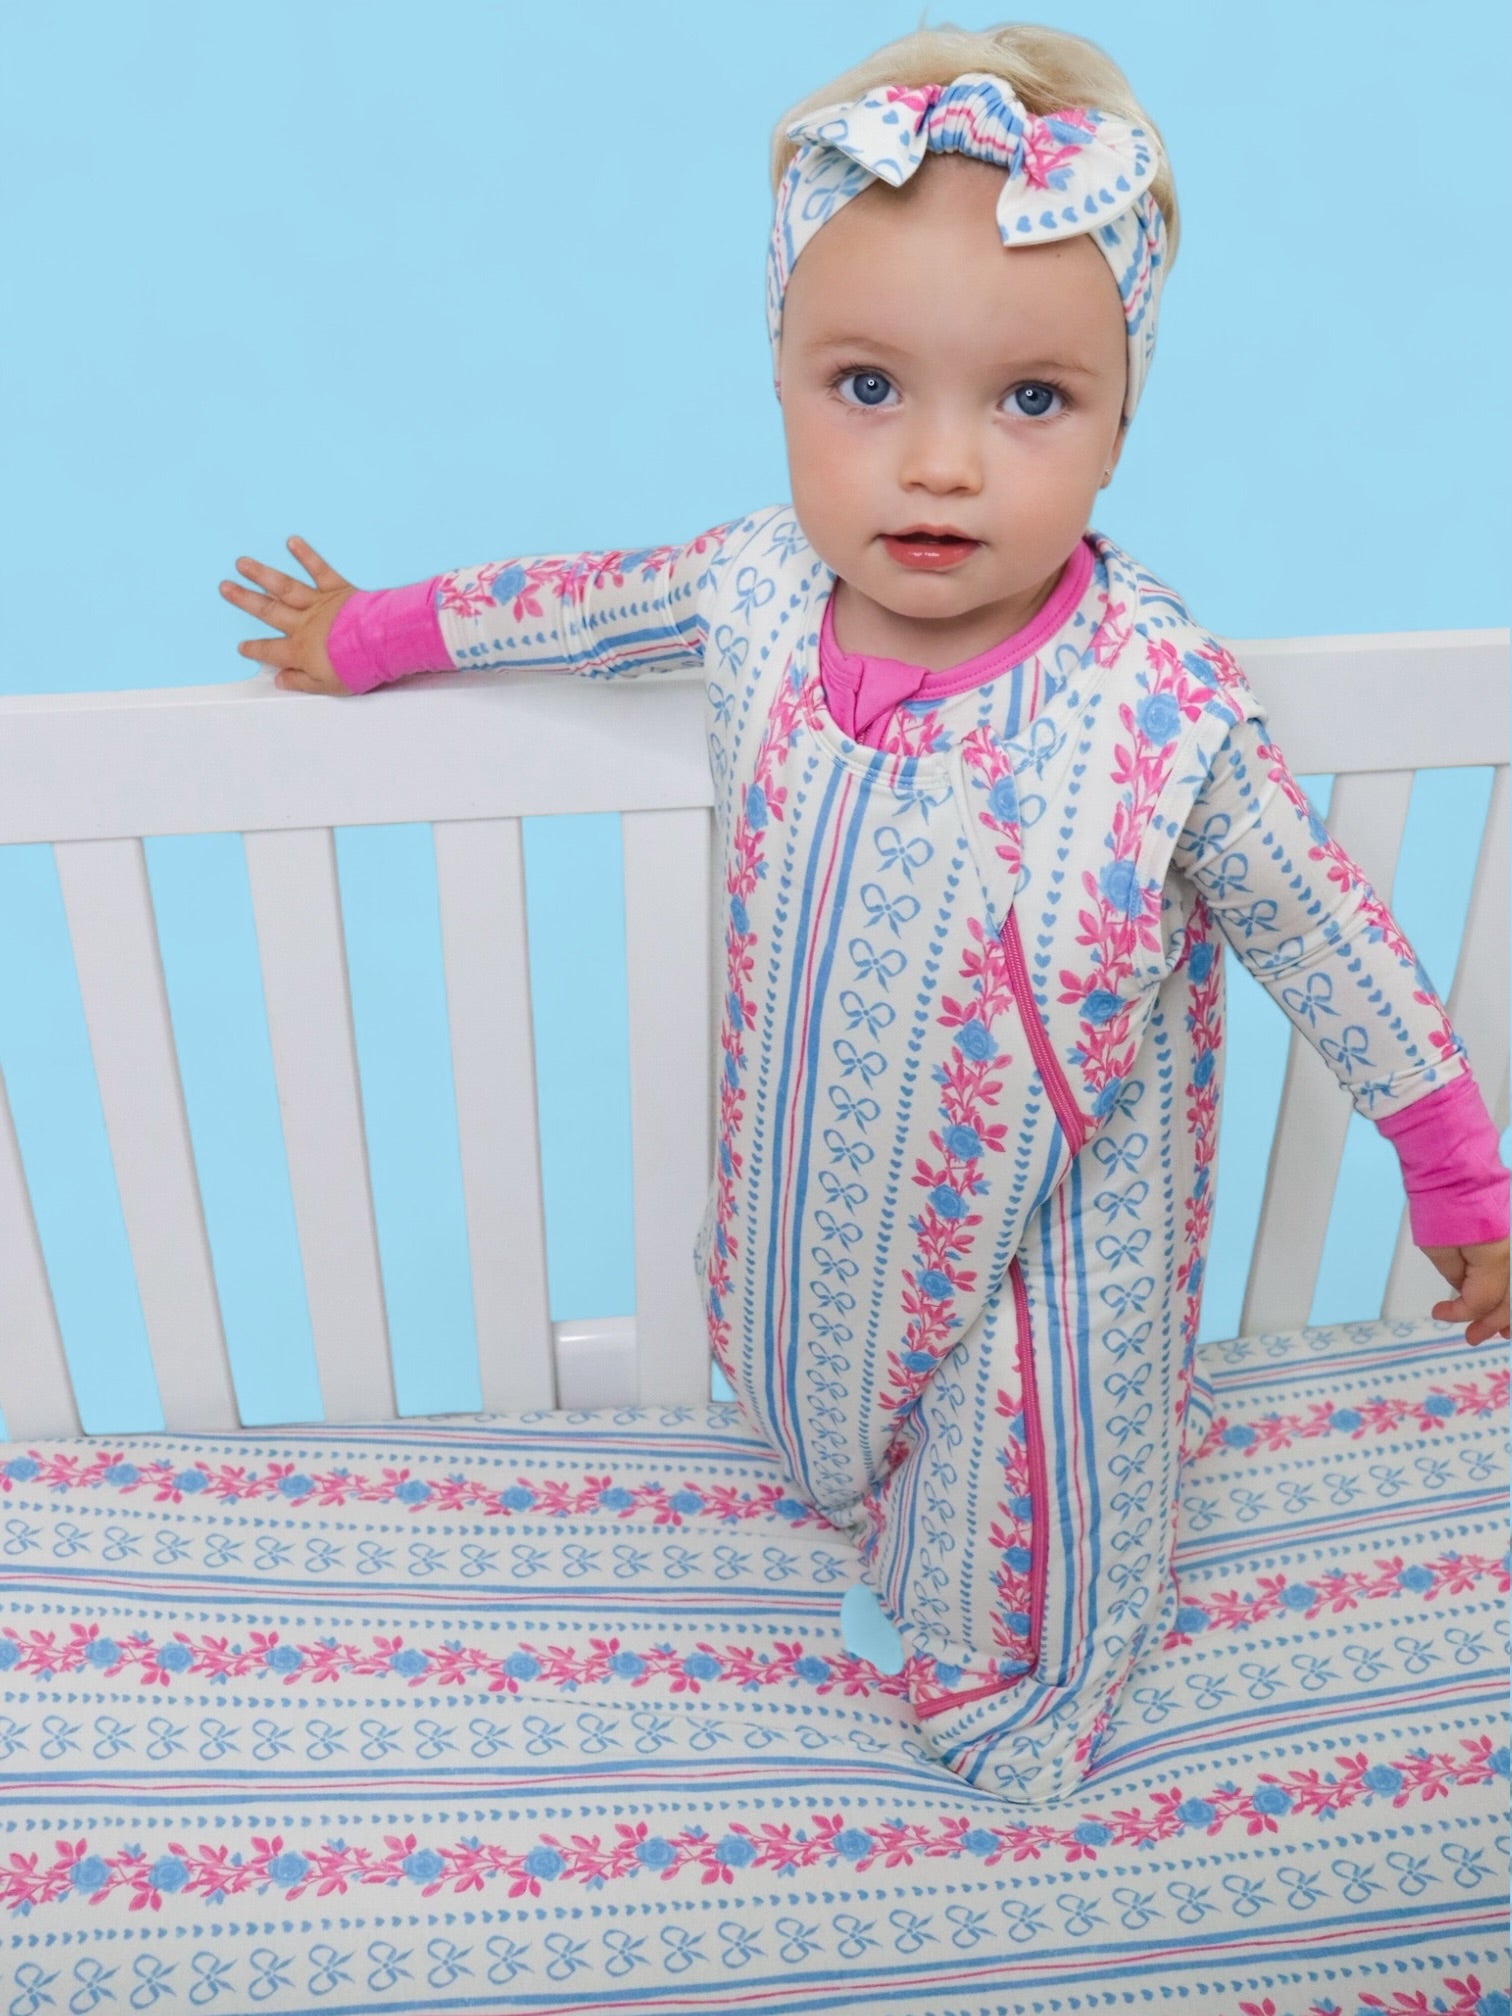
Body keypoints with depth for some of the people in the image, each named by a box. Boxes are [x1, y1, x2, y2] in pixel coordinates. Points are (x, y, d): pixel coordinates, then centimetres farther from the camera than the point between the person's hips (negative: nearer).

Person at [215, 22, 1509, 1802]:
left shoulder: (1167, 710, -31)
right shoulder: (761, 588, -19)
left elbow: (1330, 948, -16)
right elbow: (590, 598, 3)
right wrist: (378, 632, 17)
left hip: (1047, 1225, -3)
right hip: (823, 1179, 4)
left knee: (1025, 1477, 21)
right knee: (841, 1391, 29)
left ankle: (1023, 1686, 55)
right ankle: (876, 1533, 65)